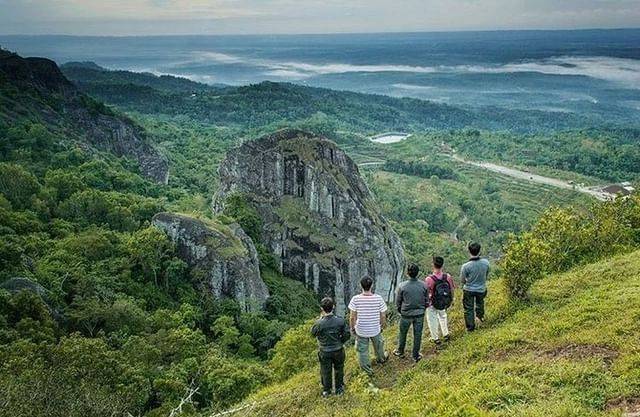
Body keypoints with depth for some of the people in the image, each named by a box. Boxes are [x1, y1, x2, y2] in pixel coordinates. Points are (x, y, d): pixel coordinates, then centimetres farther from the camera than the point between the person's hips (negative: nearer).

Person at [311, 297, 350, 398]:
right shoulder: (340, 321, -21)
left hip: (324, 352, -1)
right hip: (338, 351, 1)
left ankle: (326, 391, 39)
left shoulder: (320, 323, -28)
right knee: (339, 370, 25)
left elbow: (313, 332, -7)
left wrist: (320, 318, -5)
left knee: (326, 371, 21)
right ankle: (339, 389, 42)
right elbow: (347, 335, -9)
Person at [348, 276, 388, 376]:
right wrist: (382, 326, 11)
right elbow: (382, 316, -8)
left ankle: (367, 369, 36)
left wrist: (352, 328, 4)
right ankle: (381, 359, 57)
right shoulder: (378, 298, -19)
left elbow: (352, 317, -15)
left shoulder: (356, 299, -22)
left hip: (361, 331, -1)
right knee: (378, 346, 31)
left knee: (362, 350, 21)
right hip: (375, 329, 2)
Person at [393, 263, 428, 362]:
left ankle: (400, 352, 38)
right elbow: (426, 301, 0)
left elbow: (398, 302, -7)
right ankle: (415, 355, 28)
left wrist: (400, 311, 12)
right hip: (420, 315, 2)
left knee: (402, 334, 20)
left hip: (406, 315, -1)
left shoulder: (402, 286, -18)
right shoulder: (423, 285, -12)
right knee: (417, 335, 15)